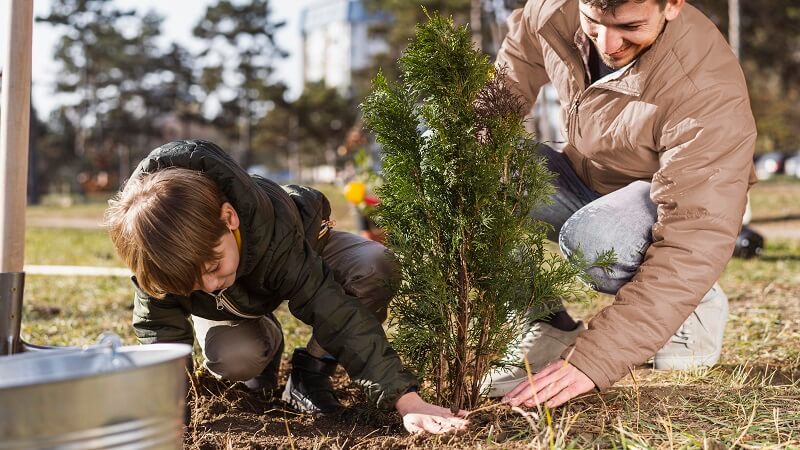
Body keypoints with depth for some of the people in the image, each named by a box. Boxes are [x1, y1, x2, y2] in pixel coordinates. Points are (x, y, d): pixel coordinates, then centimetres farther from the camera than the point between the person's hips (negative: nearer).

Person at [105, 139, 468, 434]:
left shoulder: (273, 233, -46)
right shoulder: (157, 260, -38)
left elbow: (339, 314, -48)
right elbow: (160, 328, -27)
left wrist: (407, 401, -53)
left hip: (302, 248, -1)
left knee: (374, 268, -33)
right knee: (231, 360, -30)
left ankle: (311, 370, -10)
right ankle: (267, 339, 8)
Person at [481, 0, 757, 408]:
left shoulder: (710, 94, -34)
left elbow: (695, 242, -38)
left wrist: (594, 359, -44)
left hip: (675, 202, -5)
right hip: (581, 180, 5)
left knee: (593, 238, -39)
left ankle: (695, 306, -5)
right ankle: (546, 333, -10)